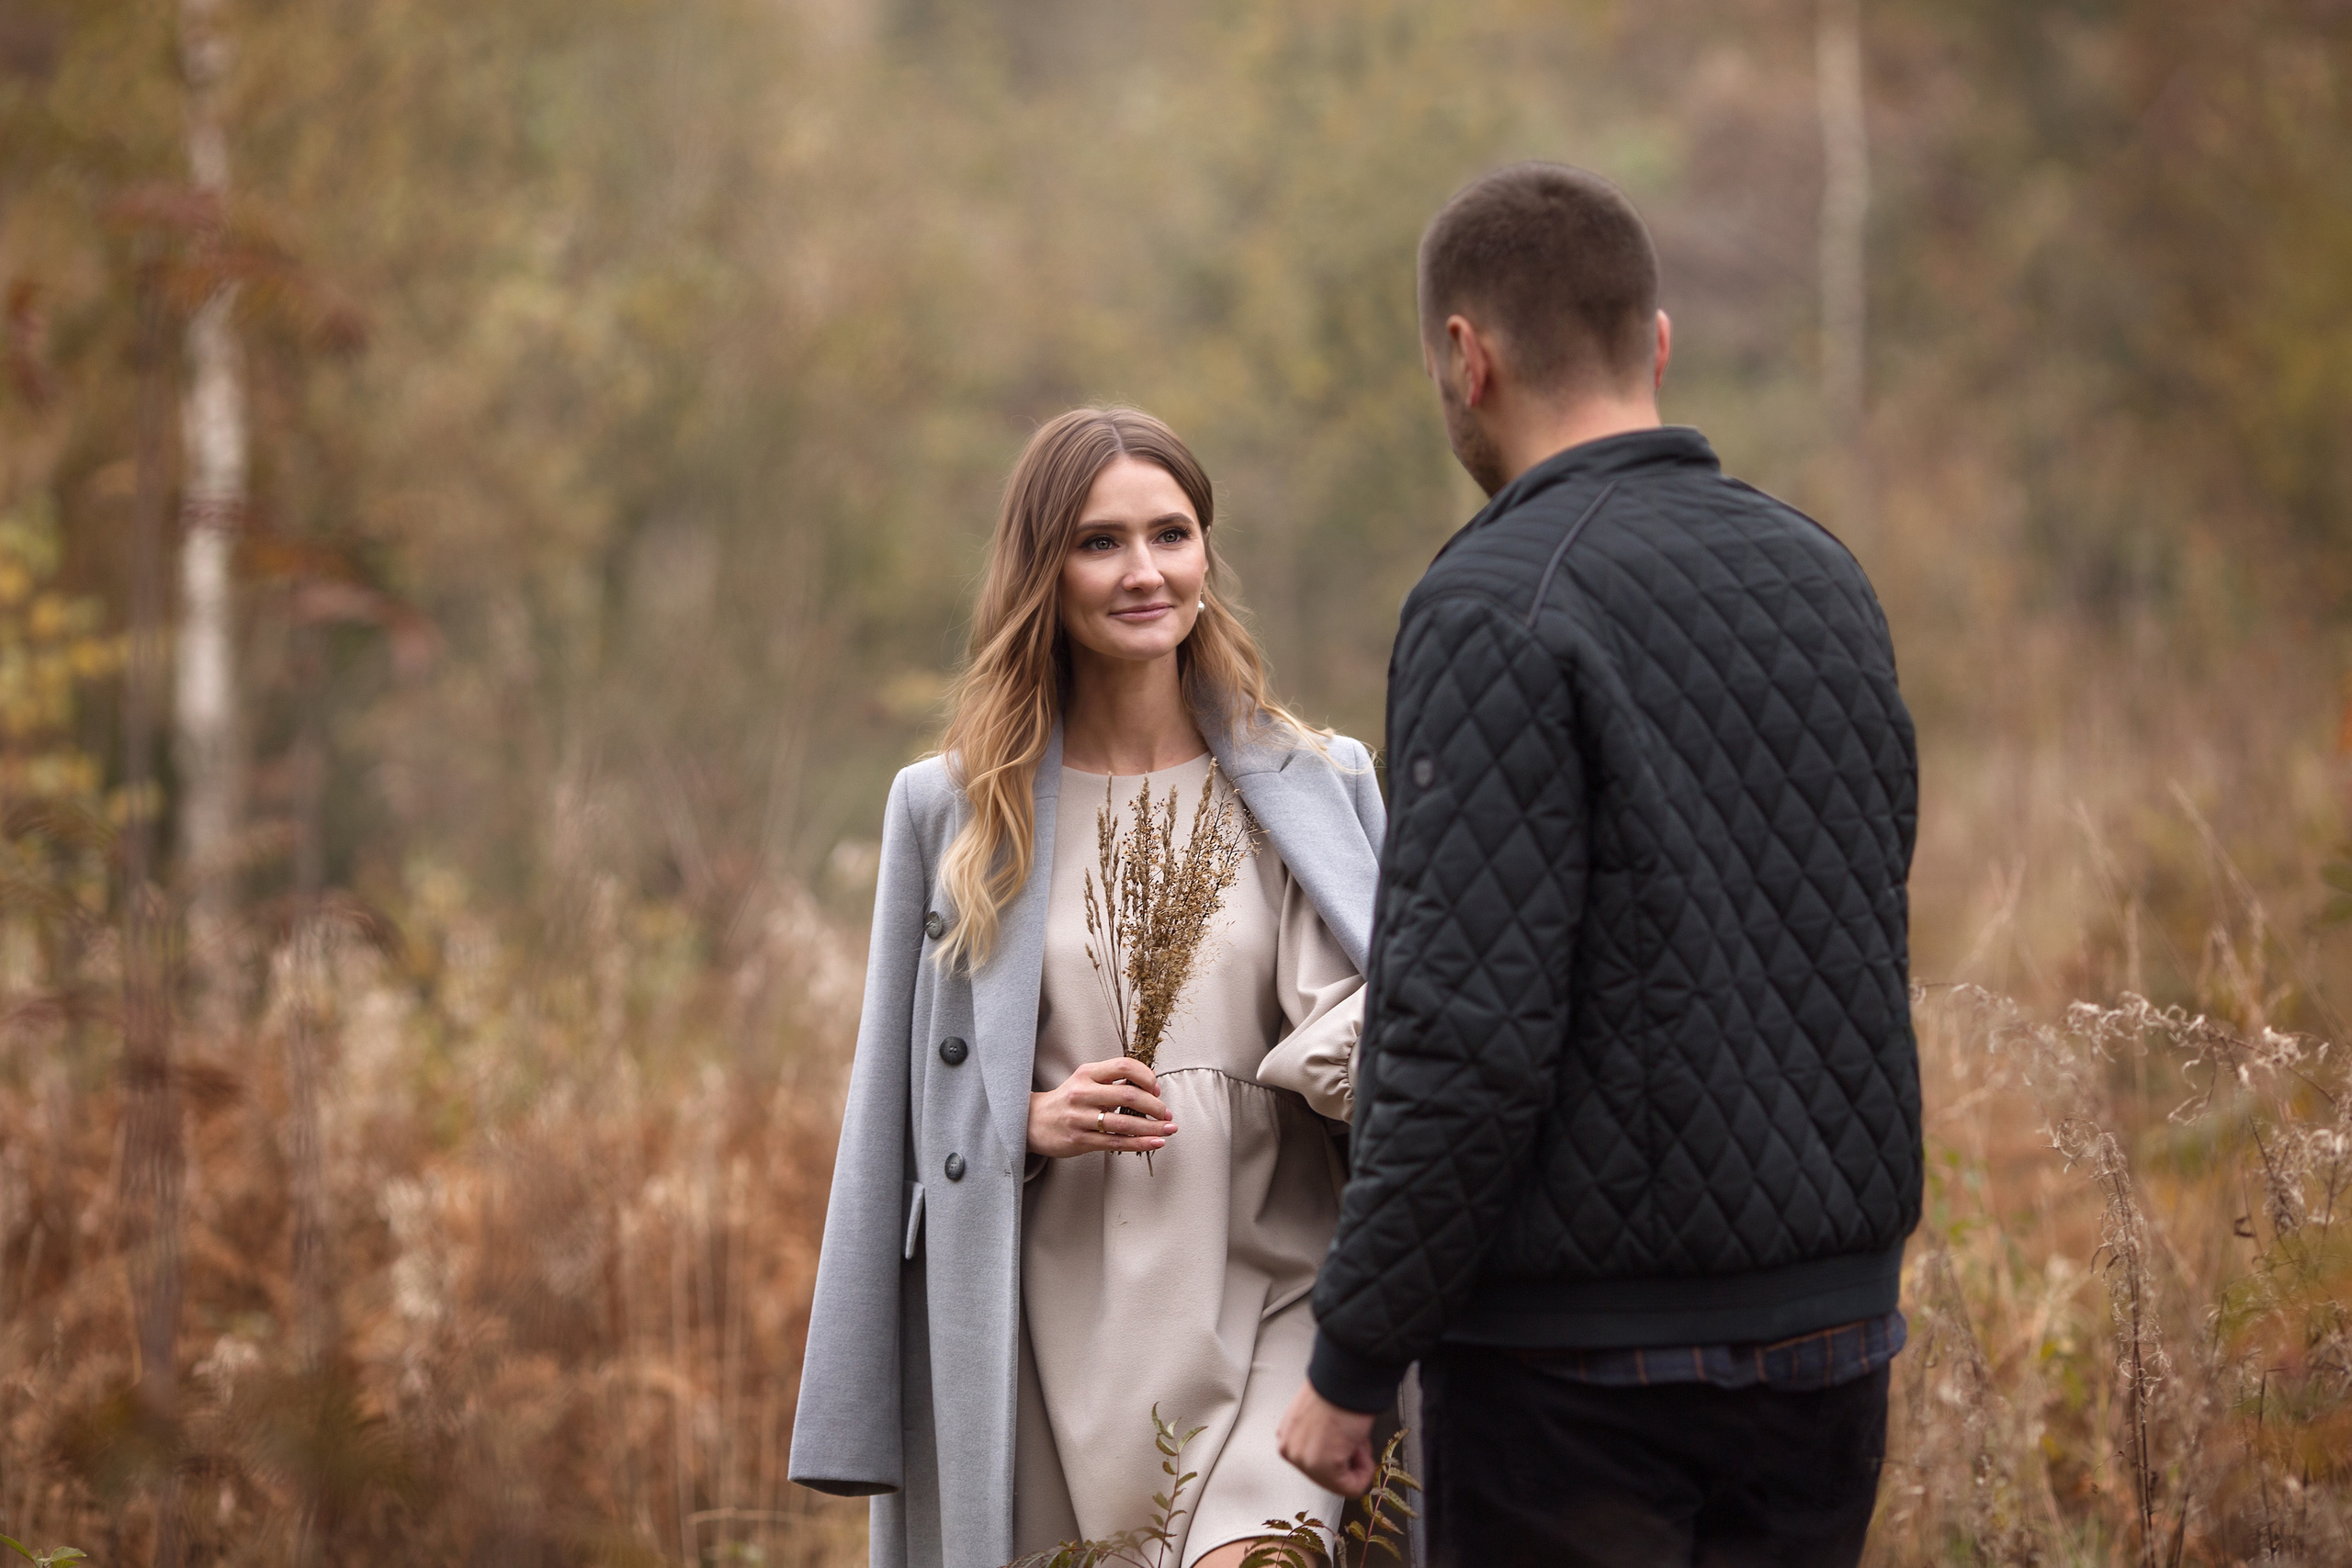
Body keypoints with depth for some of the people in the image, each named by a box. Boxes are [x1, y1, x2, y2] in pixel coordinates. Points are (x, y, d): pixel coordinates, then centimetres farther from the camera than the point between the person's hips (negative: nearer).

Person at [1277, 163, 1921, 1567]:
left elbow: (1474, 1029, -18)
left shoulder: (1500, 606, -13)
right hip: (1831, 1332, 7)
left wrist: (1354, 1359, -11)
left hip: (1586, 1353, -7)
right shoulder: (1825, 575, 11)